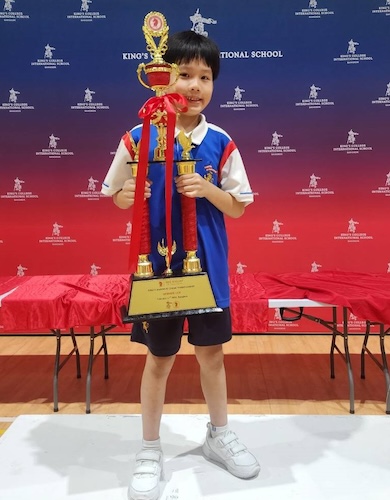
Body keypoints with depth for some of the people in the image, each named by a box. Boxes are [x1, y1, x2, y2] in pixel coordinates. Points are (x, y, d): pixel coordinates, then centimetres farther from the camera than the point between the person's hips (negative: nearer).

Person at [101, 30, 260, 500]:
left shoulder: (220, 143, -4)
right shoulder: (138, 138, -7)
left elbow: (238, 207, 0)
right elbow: (116, 196, 3)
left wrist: (209, 189, -18)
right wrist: (128, 195, -19)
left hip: (208, 264, 2)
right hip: (157, 264, -1)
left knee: (212, 352, 16)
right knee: (159, 358, 10)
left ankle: (219, 435, 40)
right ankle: (150, 451, 31)